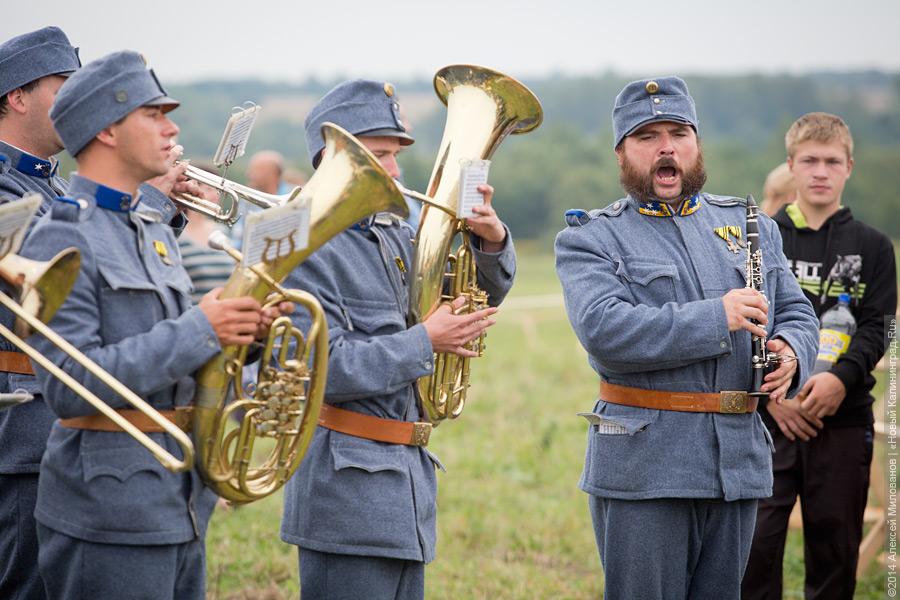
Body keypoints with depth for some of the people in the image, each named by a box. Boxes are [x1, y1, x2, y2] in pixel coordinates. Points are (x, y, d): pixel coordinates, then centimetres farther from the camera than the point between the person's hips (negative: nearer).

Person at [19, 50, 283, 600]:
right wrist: (198, 331, -23)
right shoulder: (63, 239, -13)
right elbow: (68, 386, -22)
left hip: (182, 507, 9)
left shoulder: (156, 232, 15)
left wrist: (238, 332, -2)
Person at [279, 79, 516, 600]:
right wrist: (426, 341, -16)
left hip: (409, 475, 8)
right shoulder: (304, 248, -12)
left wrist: (492, 238, -1)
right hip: (347, 486, -8)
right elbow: (322, 368, -20)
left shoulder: (395, 236, 12)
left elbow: (483, 292, 20)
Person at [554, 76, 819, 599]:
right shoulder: (591, 238, 0)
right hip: (642, 469, -4)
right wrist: (716, 318, -20)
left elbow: (797, 312, 17)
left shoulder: (751, 224, 16)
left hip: (740, 462, 5)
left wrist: (791, 351, -8)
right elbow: (603, 330, -17)